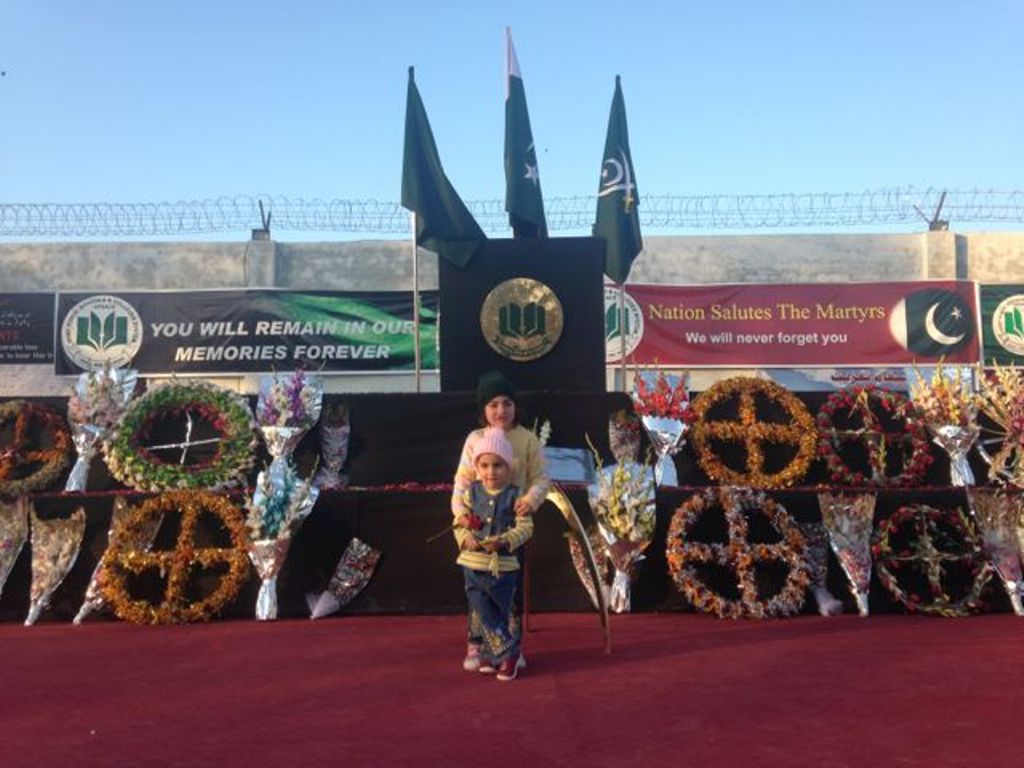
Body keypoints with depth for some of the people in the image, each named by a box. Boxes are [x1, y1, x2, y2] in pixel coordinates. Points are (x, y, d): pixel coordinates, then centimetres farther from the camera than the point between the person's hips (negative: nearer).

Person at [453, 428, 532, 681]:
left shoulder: (515, 496, -6)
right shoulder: (471, 493, 2)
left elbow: (525, 527, -9)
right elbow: (459, 523, 5)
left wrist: (504, 541, -24)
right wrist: (465, 538, -16)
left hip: (504, 565, -2)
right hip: (474, 565, 2)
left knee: (502, 613, 8)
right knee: (482, 613, 3)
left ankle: (491, 653, 25)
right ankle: (508, 653, 17)